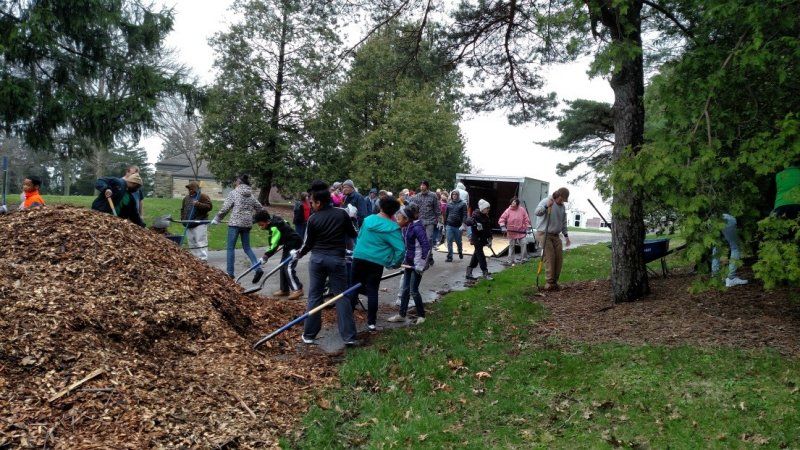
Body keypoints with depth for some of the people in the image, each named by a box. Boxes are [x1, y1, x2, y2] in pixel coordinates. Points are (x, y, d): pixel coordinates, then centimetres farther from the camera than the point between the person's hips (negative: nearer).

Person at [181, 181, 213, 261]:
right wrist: (183, 219, 13)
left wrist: (198, 204, -23)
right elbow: (182, 209, 28)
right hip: (189, 225, 7)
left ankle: (203, 258, -9)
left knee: (200, 242, -10)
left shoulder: (203, 197, -3)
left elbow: (209, 206, -13)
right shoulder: (186, 198, 19)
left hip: (200, 224, -7)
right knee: (191, 243, 10)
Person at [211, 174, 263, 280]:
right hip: (247, 224, 6)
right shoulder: (250, 195, 11)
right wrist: (253, 219, 31)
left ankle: (230, 273, 4)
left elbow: (225, 208, -8)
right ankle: (258, 269, -4)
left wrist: (216, 219, 3)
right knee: (247, 247, 12)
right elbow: (259, 208, 15)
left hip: (235, 223, -6)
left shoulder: (234, 193, -5)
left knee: (230, 248, 4)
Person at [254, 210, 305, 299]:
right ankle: (284, 290, 16)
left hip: (294, 245, -11)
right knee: (283, 267, 11)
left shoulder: (275, 228, -26)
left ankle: (297, 289, -11)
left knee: (288, 268, -16)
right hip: (288, 245, 11)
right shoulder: (274, 220, 2)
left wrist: (266, 256, -15)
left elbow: (274, 245, -24)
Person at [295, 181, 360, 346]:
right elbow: (353, 234, 5)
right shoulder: (342, 214, -6)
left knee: (314, 296, 10)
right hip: (337, 259, 0)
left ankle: (309, 334, 17)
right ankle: (349, 336, 3)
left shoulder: (313, 219, -6)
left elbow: (308, 243, 3)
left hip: (317, 259, 0)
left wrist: (299, 254, 23)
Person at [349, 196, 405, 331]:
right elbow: (401, 249, -15)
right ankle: (371, 322, 9)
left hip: (358, 257, 3)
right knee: (372, 291, 6)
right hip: (376, 262, -3)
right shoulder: (392, 227, -10)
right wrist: (395, 264, 0)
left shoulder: (368, 220, 4)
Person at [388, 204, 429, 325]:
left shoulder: (417, 228, -20)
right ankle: (401, 315, 23)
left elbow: (426, 246, -23)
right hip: (409, 262, 8)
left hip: (417, 263, -8)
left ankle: (421, 315, 16)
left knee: (413, 290, 0)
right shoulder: (405, 228, 4)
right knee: (405, 289, 12)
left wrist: (422, 264, -23)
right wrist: (404, 260, 11)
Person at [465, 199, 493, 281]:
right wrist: (475, 223, -43)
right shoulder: (476, 214, -12)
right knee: (480, 255, -5)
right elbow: (469, 222, -25)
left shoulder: (486, 216, 12)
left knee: (476, 255, 12)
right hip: (477, 238, -9)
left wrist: (489, 237, 14)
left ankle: (469, 273, 20)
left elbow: (488, 228, 18)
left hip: (483, 239, 9)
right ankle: (485, 273, -2)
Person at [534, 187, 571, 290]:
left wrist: (566, 235, 15)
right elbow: (536, 212, -24)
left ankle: (555, 281, 11)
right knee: (549, 257, -13)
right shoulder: (546, 201, -9)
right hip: (544, 234, -7)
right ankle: (550, 282, -8)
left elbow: (564, 223, 21)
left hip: (555, 235, 7)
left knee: (559, 257, 1)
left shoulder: (563, 207, 13)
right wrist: (546, 206, -38)